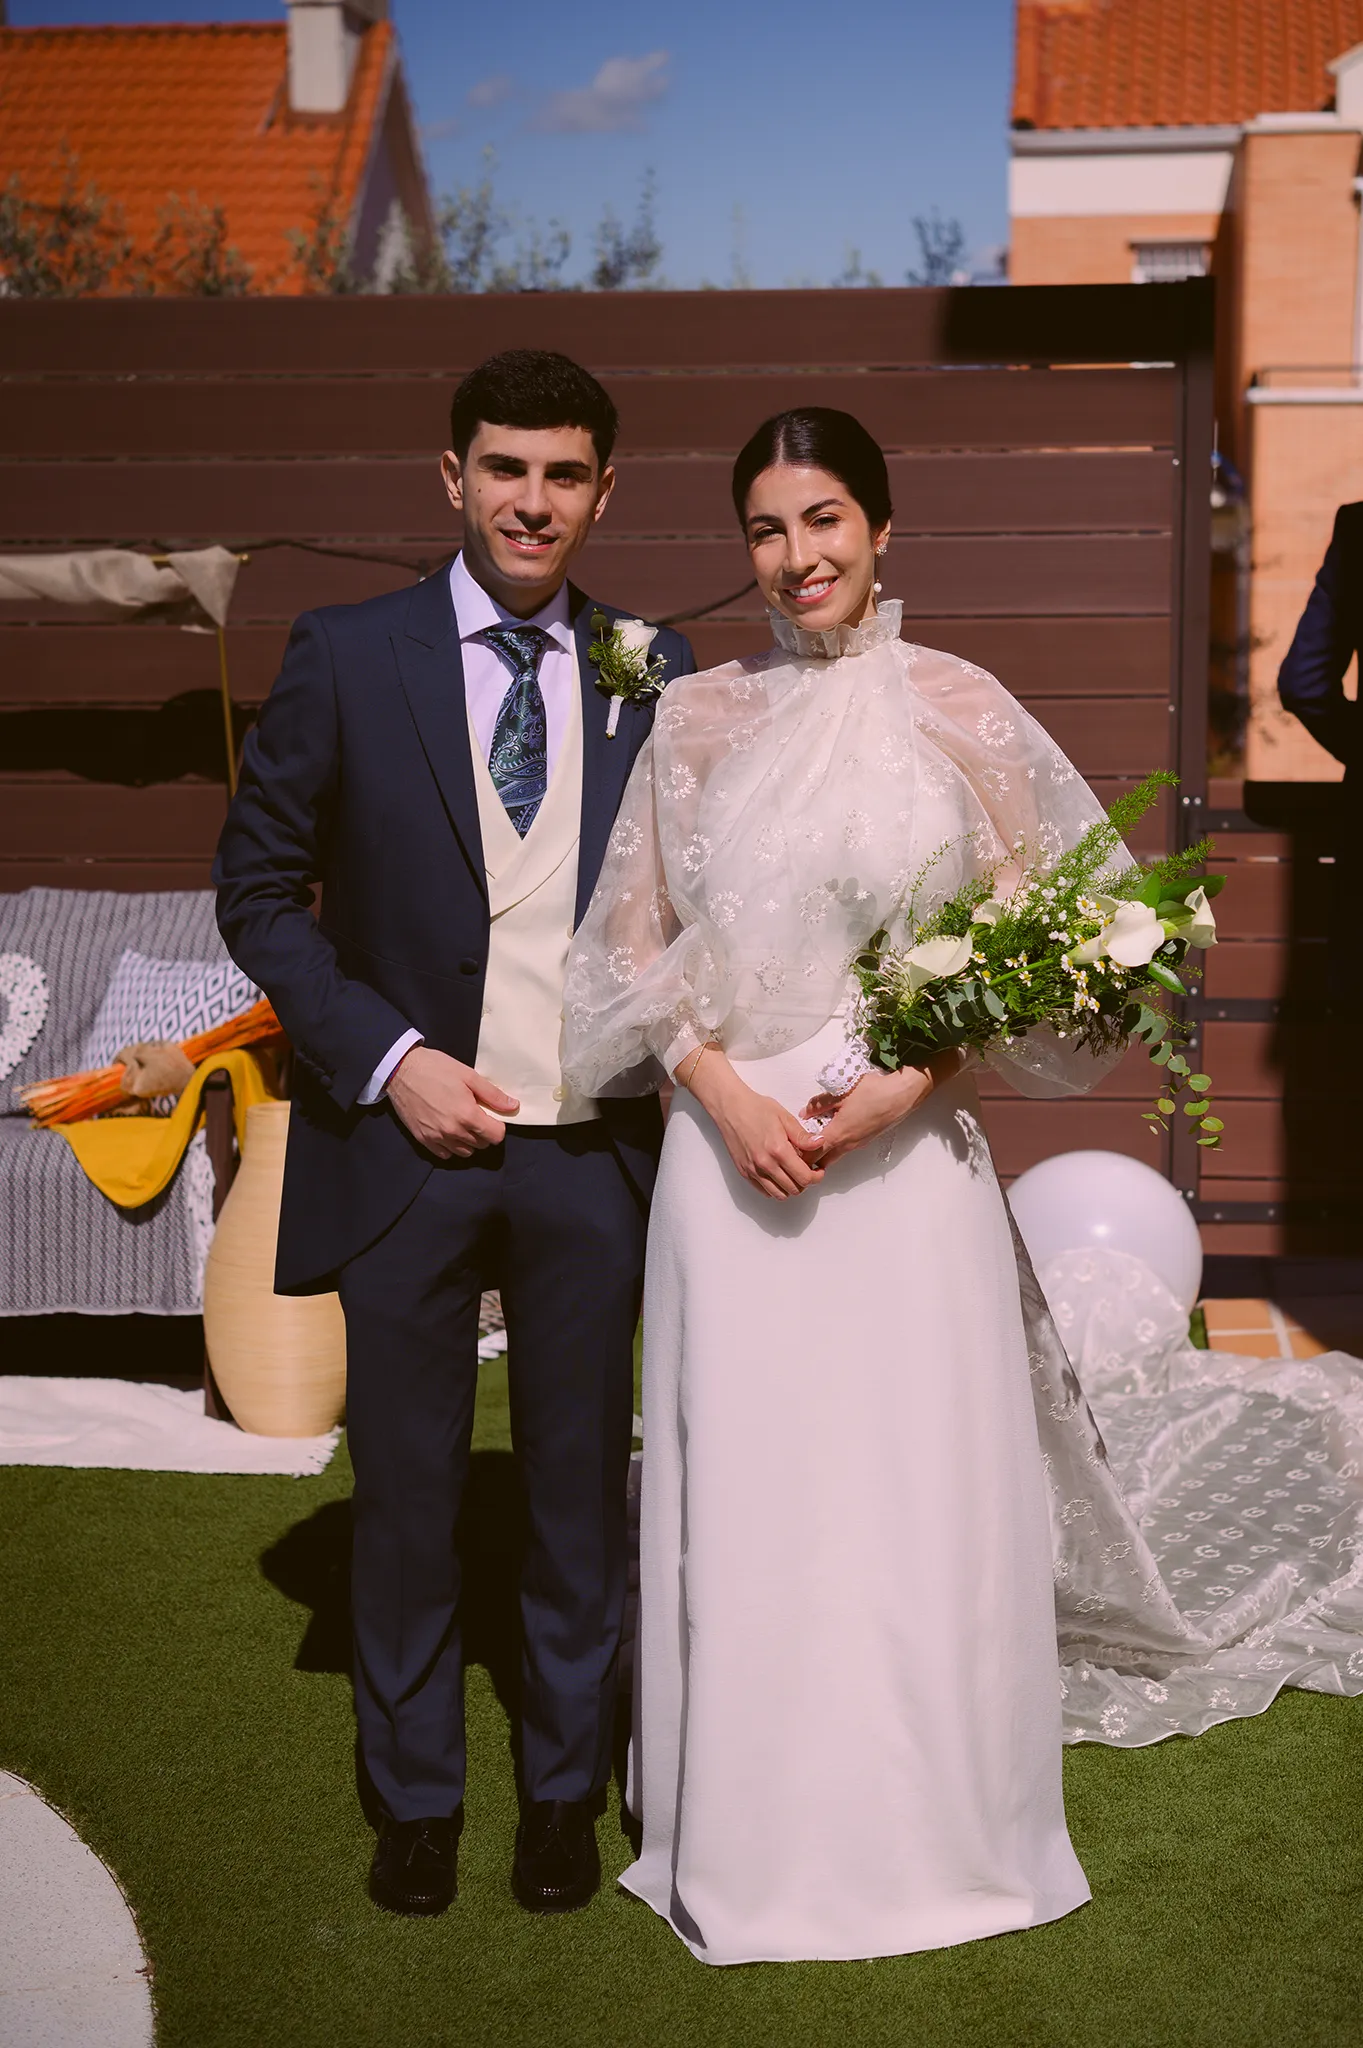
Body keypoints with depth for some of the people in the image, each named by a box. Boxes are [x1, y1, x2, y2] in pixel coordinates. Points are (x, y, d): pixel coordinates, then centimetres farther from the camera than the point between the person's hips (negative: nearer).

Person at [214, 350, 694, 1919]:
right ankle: (416, 1793, 32)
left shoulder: (656, 674, 3)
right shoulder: (345, 656, -2)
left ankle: (565, 1790, 33)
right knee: (404, 1484, 11)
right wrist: (387, 1059, -10)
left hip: (590, 1150, 2)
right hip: (405, 1136, -1)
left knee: (581, 1481, 13)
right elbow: (259, 888, -1)